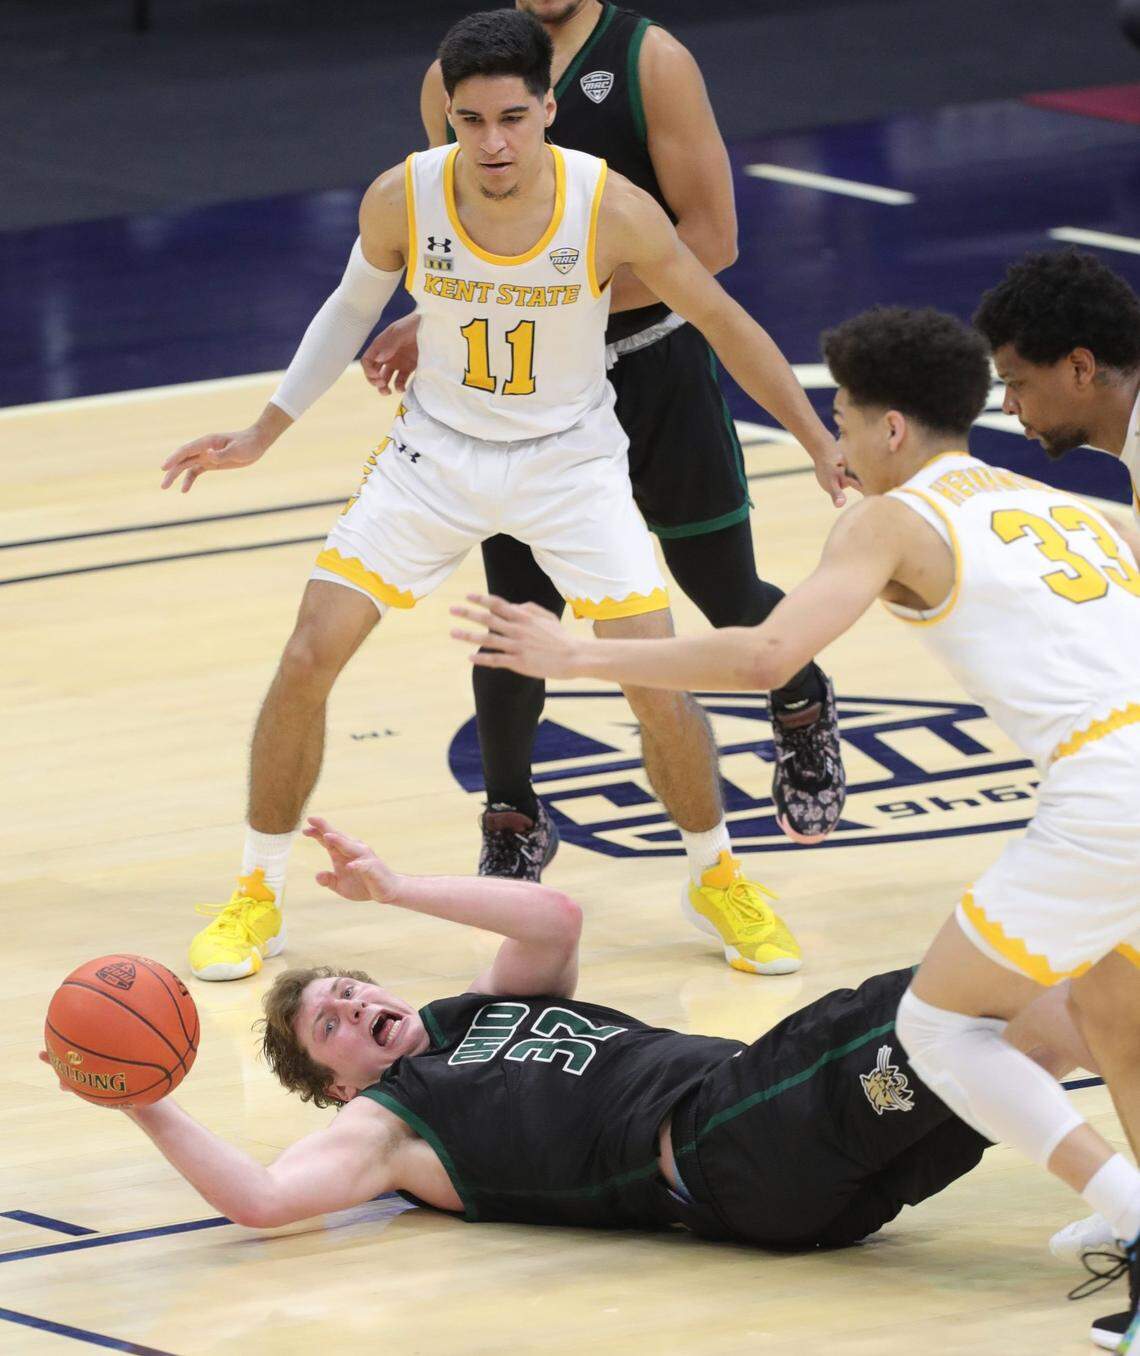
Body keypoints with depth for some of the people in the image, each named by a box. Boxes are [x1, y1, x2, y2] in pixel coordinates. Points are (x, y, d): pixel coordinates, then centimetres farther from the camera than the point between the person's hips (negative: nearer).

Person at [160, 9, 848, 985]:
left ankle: (717, 878, 16)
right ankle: (256, 897, 11)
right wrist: (263, 433, 8)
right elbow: (353, 308, 3)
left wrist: (823, 446, -6)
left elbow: (722, 322, -9)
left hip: (571, 459, -1)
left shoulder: (611, 208, -24)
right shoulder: (402, 199, -19)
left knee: (659, 678, -11)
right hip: (436, 455, 1)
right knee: (308, 658, -8)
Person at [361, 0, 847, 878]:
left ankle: (802, 706, 42)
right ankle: (513, 821, 20)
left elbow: (711, 237, -17)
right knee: (519, 612, -1)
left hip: (657, 369, -2)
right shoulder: (453, 80, -3)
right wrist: (430, 323, -6)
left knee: (728, 597, 9)